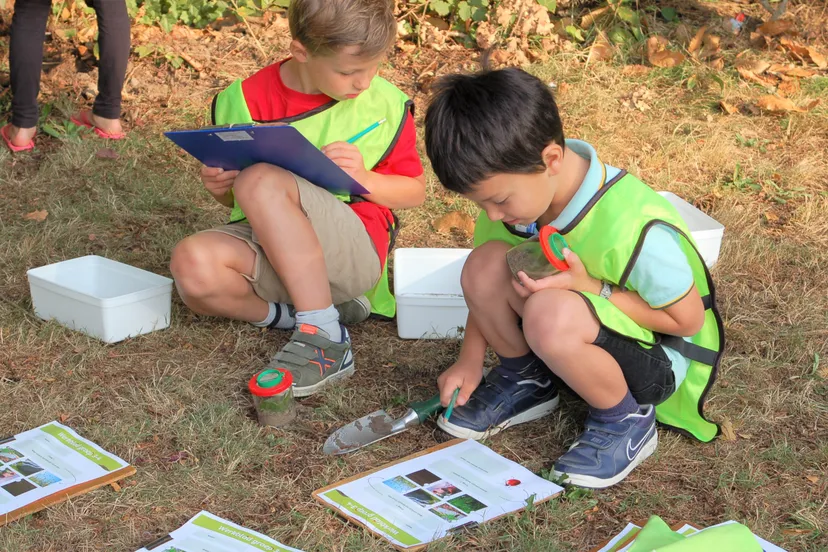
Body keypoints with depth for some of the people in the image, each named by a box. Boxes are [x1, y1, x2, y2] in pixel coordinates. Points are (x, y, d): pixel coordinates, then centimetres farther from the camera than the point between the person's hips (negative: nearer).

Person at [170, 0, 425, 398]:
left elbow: (414, 192, 7)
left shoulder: (385, 104, -1)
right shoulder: (244, 101, 2)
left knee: (261, 182, -31)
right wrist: (219, 187, -9)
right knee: (193, 265, -31)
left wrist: (364, 178, -13)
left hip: (353, 253, -3)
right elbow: (232, 197, 15)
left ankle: (324, 338, -26)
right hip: (268, 251, 3)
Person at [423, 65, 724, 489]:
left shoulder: (632, 227, -33)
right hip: (590, 336, 7)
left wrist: (589, 287, -30)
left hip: (656, 356, -6)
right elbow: (490, 287, 7)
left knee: (550, 314, -38)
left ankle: (625, 420, -10)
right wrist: (471, 360, -4)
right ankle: (525, 380, 6)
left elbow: (688, 320, -21)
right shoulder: (514, 191, -11)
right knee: (485, 265, -21)